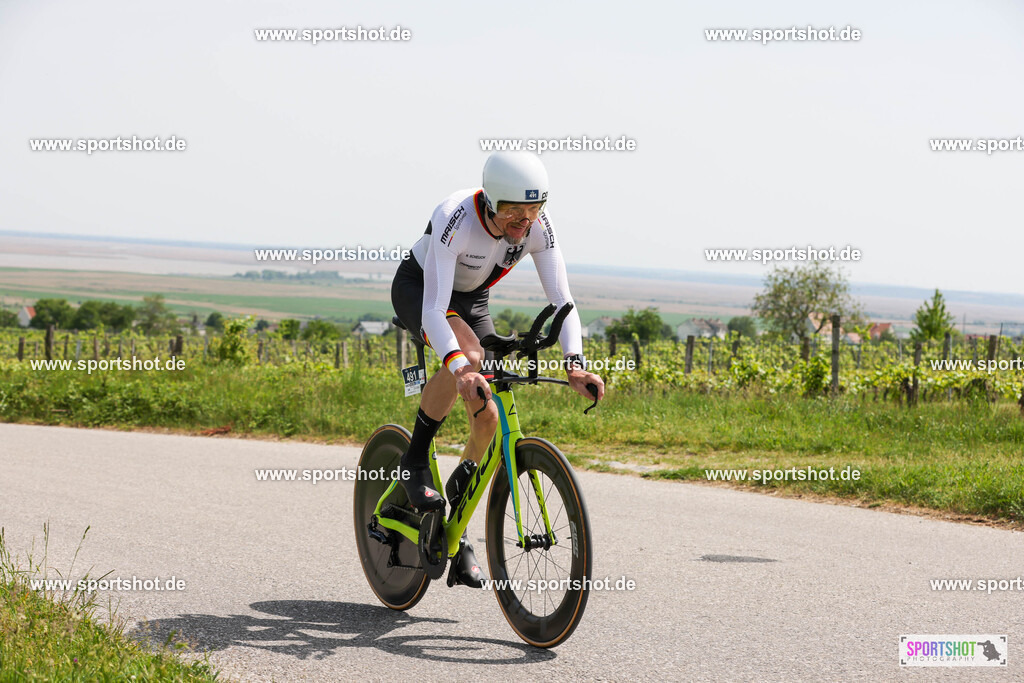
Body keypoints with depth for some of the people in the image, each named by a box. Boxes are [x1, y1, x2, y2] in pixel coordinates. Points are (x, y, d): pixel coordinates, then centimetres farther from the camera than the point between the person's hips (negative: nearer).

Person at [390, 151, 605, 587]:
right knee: (467, 355, -37)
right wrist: (459, 367, -62)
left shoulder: (538, 226, -25)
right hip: (417, 289, -5)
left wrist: (574, 363, -42)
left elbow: (561, 299, -25)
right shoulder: (455, 219, -39)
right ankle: (414, 461, -17)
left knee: (489, 420, -7)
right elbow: (433, 309, -46)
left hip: (471, 300, 5)